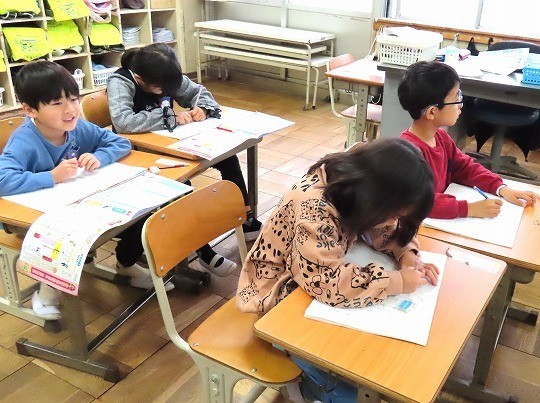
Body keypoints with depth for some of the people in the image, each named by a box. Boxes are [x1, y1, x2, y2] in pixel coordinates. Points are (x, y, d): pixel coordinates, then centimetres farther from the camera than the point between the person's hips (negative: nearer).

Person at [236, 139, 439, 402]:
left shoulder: (356, 185, -13)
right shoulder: (314, 209, -37)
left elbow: (386, 229, 3)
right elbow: (330, 283, -39)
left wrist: (407, 255, -15)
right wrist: (397, 282, -30)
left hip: (318, 279, 8)